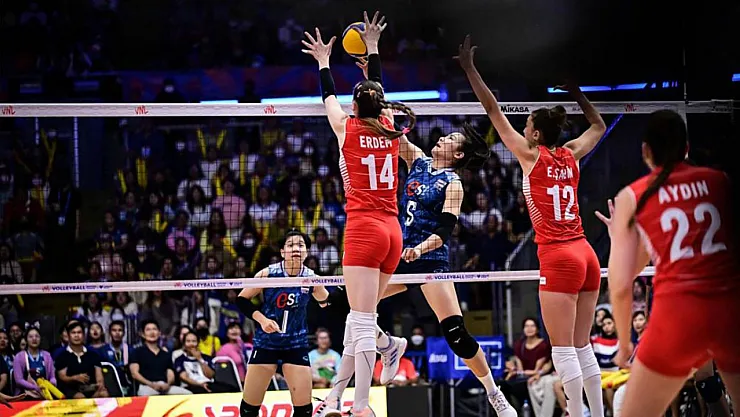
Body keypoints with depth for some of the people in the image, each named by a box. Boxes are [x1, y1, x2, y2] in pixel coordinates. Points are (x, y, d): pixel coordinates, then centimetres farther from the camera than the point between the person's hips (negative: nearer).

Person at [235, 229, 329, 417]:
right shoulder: (268, 274, -13)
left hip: (296, 345, 1)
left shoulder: (311, 278, -8)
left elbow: (325, 302, 14)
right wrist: (262, 319, -15)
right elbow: (242, 300, -5)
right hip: (266, 342, -1)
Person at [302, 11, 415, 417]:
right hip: (393, 231, 6)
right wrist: (372, 48, 41)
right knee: (358, 317, 15)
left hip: (364, 228, -6)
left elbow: (329, 96, 19)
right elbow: (377, 92, 28)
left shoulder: (347, 128, -1)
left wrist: (323, 62, 36)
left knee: (362, 321, -13)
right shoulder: (389, 127, 9)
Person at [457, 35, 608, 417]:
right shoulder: (571, 156, 10)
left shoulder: (532, 156, -4)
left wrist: (469, 69, 4)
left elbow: (493, 110, -1)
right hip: (586, 255, 7)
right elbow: (598, 126, 31)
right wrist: (575, 92, 33)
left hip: (558, 259, -7)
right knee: (582, 347, 11)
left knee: (563, 349, -4)